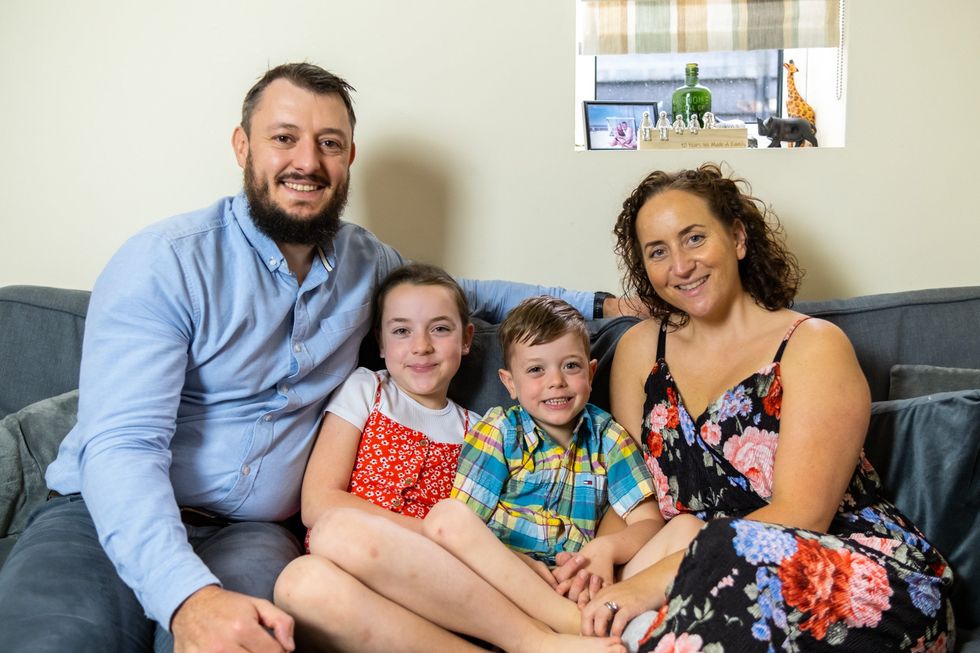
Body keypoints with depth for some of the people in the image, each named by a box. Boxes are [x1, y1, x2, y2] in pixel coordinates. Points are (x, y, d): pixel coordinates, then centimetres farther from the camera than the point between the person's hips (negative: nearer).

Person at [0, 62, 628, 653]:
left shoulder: (365, 261, 8)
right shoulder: (164, 263, -11)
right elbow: (121, 446, -19)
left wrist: (590, 301, 24)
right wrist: (191, 596, -35)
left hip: (251, 530, 2)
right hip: (111, 520, -2)